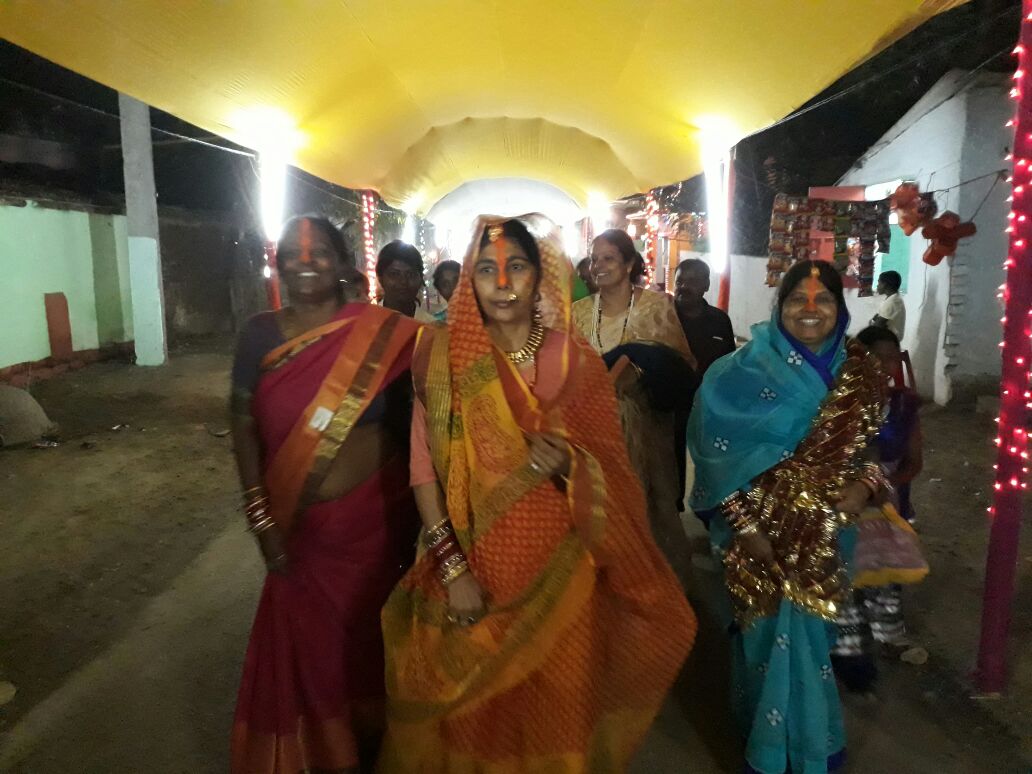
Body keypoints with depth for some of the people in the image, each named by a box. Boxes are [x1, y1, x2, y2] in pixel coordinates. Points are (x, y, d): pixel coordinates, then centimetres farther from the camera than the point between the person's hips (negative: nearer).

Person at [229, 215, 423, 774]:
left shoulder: (382, 335, -8)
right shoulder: (261, 334, -3)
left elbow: (409, 426, -3)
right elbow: (244, 425, -2)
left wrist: (416, 519, -2)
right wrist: (261, 518, -6)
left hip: (376, 520, -1)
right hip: (300, 527, 2)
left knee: (369, 639, 15)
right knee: (304, 646, 16)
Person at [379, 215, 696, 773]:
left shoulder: (577, 362, -2)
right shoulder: (443, 352, -5)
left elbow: (611, 471, 1)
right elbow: (424, 462, -8)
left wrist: (567, 465, -21)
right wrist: (451, 566, -14)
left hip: (558, 575, 1)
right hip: (474, 567, 0)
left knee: (554, 712, 14)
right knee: (472, 715, 15)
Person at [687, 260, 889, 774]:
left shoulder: (858, 372, 1)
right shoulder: (747, 369, -12)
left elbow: (876, 442, 11)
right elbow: (719, 453, -13)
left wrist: (866, 485, -9)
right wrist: (744, 525, -16)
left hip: (826, 533, 4)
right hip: (763, 530, -3)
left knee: (812, 633, 17)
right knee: (771, 633, 8)